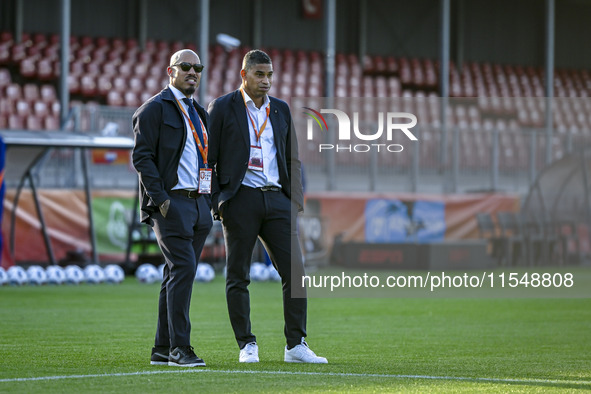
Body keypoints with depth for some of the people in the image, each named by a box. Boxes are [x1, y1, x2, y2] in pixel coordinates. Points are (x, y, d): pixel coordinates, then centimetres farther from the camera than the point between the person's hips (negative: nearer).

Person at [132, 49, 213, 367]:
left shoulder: (200, 113, 21)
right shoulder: (155, 108, -3)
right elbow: (142, 156, -9)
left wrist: (212, 198, 12)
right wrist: (160, 198, -16)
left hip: (199, 204, 7)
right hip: (171, 203, -7)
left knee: (178, 275, 7)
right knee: (183, 268, -16)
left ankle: (162, 350, 11)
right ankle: (179, 348, -14)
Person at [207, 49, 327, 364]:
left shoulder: (281, 110, 15)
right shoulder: (222, 108, 2)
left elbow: (292, 159, 18)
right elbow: (208, 158, 1)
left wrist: (296, 201, 9)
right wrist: (215, 203, -7)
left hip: (276, 198, 4)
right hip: (240, 198, -4)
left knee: (295, 271, -3)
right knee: (238, 276, 0)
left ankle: (296, 345, 0)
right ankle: (247, 345, 8)